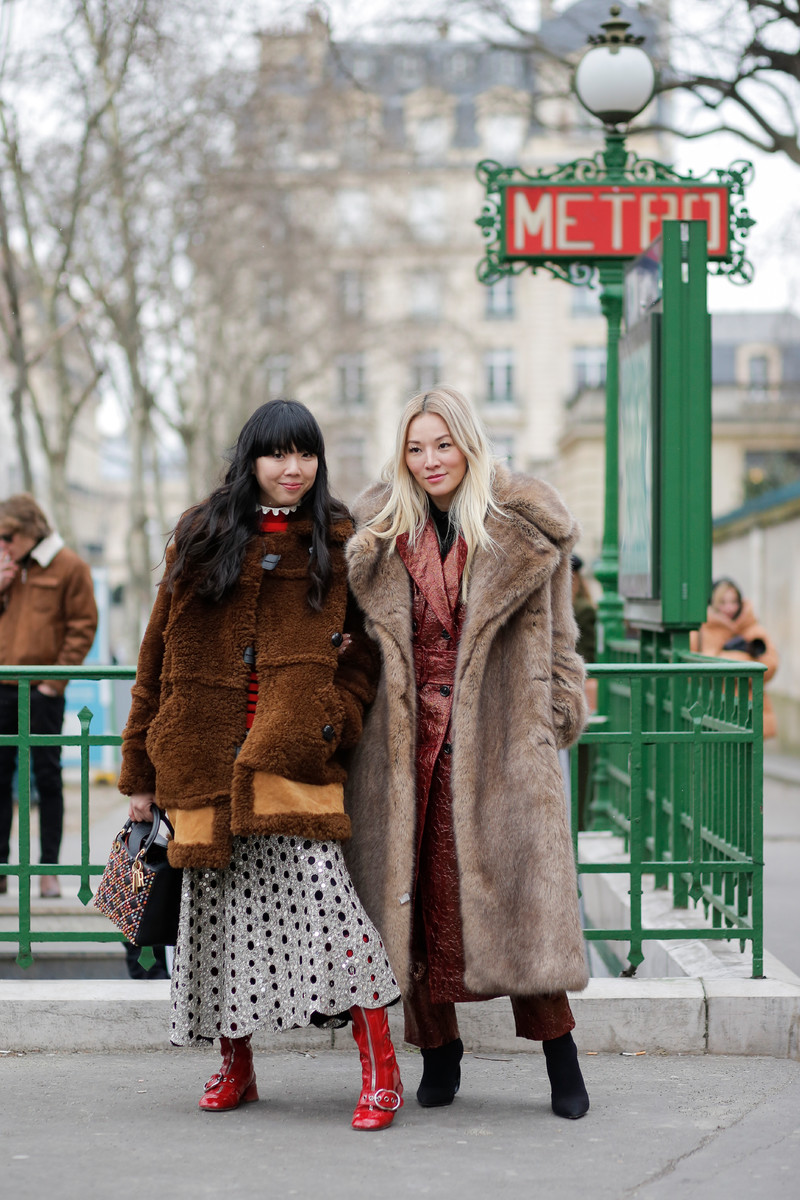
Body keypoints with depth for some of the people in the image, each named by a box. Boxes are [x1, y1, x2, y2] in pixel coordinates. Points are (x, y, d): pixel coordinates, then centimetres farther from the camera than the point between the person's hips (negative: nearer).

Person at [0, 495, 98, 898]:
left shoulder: (69, 566, -4)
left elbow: (83, 627, -6)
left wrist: (56, 679, -11)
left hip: (42, 689, -5)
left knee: (47, 776, 2)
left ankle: (49, 869, 6)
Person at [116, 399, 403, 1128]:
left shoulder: (338, 543, 9)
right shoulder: (201, 538, 11)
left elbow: (364, 651, 12)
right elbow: (159, 656, 12)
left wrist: (336, 718, -8)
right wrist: (141, 770, 11)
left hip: (293, 759, -3)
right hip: (204, 758, 3)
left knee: (319, 885, -17)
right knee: (218, 903, 6)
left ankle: (381, 1070, -12)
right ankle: (235, 1067, 23)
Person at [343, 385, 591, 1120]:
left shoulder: (524, 530, 4)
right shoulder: (383, 531, 11)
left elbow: (555, 636, 8)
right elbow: (360, 636, 20)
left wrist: (558, 716, 2)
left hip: (498, 737, -2)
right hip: (408, 738, 3)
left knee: (518, 884, -6)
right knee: (418, 887, 3)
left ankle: (561, 1058, 2)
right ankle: (438, 1048, 15)